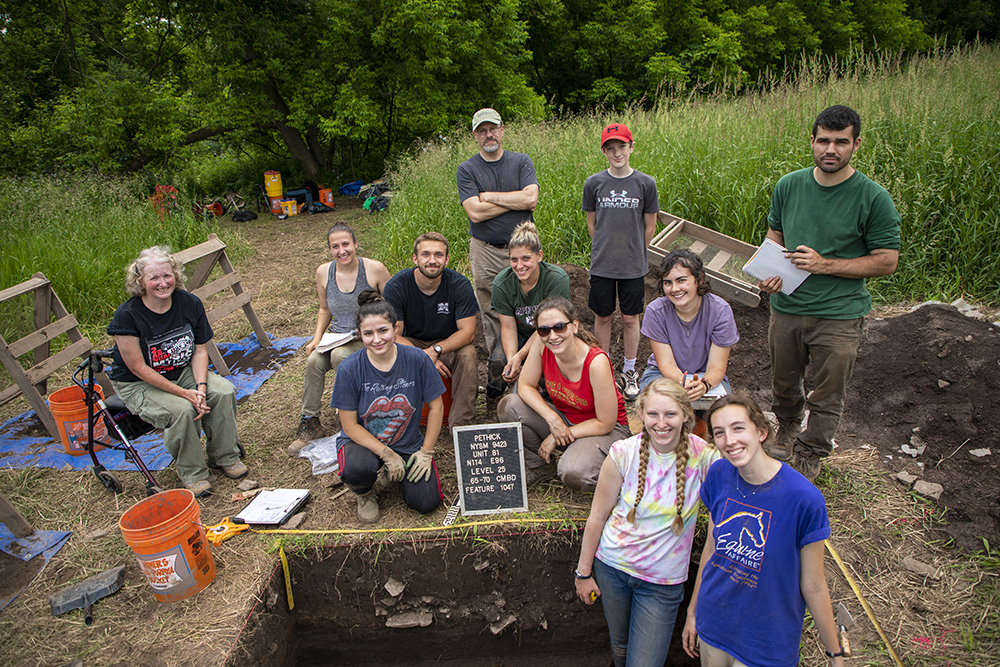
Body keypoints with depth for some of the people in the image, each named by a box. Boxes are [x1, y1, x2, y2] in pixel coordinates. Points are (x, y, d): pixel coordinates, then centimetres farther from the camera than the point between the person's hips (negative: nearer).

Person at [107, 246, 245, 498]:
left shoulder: (190, 303, -9)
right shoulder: (127, 316, -23)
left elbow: (200, 350, -4)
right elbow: (139, 368, -21)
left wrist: (200, 387, -20)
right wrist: (185, 393, -25)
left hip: (182, 372, 5)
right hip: (138, 384, -4)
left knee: (224, 391, -19)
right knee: (180, 410, -31)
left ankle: (224, 457, 0)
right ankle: (192, 473, -8)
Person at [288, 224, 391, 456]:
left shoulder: (374, 269, -12)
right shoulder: (323, 272, 1)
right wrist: (317, 338, 2)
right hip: (336, 334, 4)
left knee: (339, 355, -33)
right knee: (314, 360, -25)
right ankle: (310, 422, -7)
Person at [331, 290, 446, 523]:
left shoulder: (417, 359, -15)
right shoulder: (349, 369, -17)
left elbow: (436, 406, -5)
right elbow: (350, 426, -12)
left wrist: (426, 452, -6)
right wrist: (387, 454, -19)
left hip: (408, 444, 2)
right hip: (363, 441, -1)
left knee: (426, 503, -13)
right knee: (357, 469, -36)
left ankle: (401, 471, 20)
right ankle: (365, 494, 4)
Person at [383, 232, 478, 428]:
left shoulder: (459, 284, -17)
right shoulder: (396, 286, -17)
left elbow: (468, 332, -18)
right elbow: (393, 335, -17)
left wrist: (435, 350, -34)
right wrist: (423, 357, -32)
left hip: (450, 345, 0)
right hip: (411, 343, 1)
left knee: (467, 354, -32)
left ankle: (460, 423, -23)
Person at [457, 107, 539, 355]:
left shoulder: (521, 161, 6)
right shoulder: (466, 169, 2)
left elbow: (531, 198, -12)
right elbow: (475, 213, -12)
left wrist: (489, 196, -9)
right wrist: (516, 200, -8)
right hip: (485, 252, 0)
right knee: (492, 314, 4)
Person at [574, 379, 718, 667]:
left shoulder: (702, 456, -16)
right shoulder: (623, 453, -15)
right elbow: (597, 516, -5)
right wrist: (584, 572, 0)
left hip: (663, 583, -1)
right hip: (612, 567, 1)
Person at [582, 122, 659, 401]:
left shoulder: (645, 183, -4)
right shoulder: (593, 184, -2)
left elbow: (650, 226, 5)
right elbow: (592, 223, 8)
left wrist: (634, 253, 9)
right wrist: (605, 250, 7)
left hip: (633, 266, 0)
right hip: (601, 265, 1)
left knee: (630, 318, 8)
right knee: (603, 317, 10)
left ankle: (629, 370, 24)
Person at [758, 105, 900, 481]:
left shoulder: (873, 198, -10)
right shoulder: (788, 186, 0)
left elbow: (887, 262, -8)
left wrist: (824, 265, -18)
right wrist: (770, 274, -6)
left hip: (839, 314, -3)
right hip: (786, 307, 3)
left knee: (827, 397, 8)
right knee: (784, 383, 20)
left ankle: (810, 455, 31)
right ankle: (787, 429, 49)